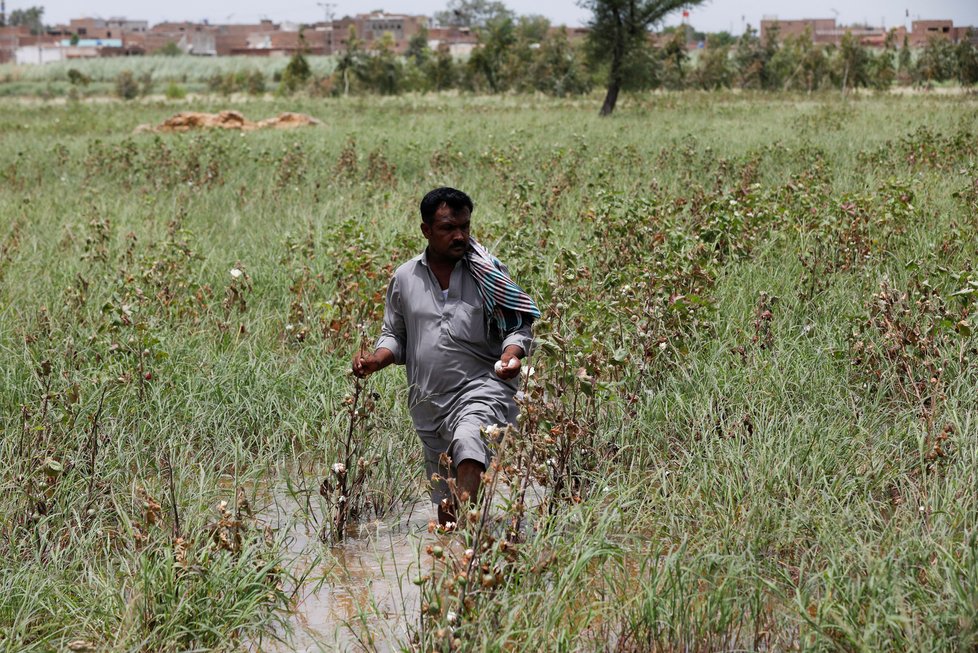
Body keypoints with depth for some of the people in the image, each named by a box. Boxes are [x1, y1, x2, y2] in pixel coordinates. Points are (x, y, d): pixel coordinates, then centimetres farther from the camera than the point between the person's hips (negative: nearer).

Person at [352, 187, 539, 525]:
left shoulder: (488, 273, 1)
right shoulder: (404, 278, 9)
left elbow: (519, 325, 5)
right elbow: (395, 335, 19)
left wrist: (512, 354, -17)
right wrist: (377, 358, -2)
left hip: (482, 388, -4)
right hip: (429, 403, 4)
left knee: (468, 440, -35)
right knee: (444, 502, 8)